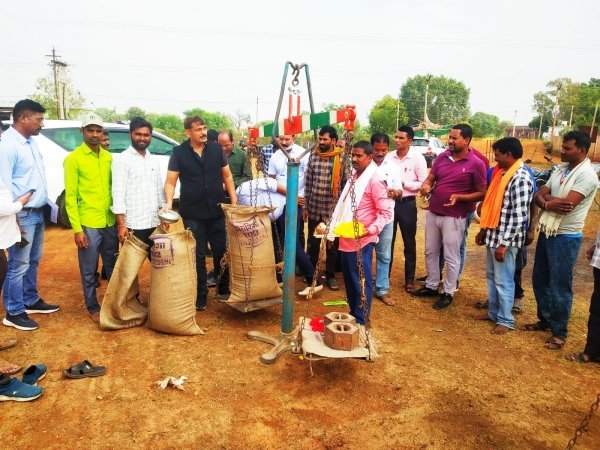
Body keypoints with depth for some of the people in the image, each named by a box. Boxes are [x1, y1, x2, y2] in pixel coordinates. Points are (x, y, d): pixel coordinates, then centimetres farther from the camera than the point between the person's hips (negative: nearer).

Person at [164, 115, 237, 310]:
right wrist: (169, 202, -22)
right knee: (197, 256, 5)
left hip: (217, 211, 2)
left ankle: (223, 290, 28)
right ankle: (200, 297, 17)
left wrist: (234, 200, 4)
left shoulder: (216, 148, 3)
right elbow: (171, 181, -5)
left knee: (221, 252, 11)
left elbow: (227, 176, 9)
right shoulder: (179, 152, -3)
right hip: (192, 214, -2)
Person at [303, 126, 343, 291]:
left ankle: (330, 275, 26)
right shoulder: (313, 156, 2)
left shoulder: (342, 157, -7)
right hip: (314, 208, 3)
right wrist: (305, 206, 5)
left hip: (333, 209, -3)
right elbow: (308, 182, 6)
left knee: (332, 244, 10)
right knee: (313, 242, 14)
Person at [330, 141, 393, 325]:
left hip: (361, 240, -8)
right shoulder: (354, 176, 12)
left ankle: (361, 321, 16)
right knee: (349, 280, 17)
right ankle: (353, 314, 32)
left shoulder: (374, 180, -14)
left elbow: (386, 212, -16)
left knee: (361, 281, 3)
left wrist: (371, 230, -28)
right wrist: (335, 227, 16)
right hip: (346, 239, 8)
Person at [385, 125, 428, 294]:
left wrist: (403, 183, -17)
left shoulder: (418, 158, -8)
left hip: (407, 204, -3)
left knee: (409, 243, 9)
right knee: (387, 241, 12)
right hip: (389, 202, 3)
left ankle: (409, 279, 21)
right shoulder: (389, 156, 2)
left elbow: (423, 184, -10)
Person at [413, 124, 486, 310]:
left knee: (451, 257, 4)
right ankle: (431, 286, 31)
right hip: (433, 212, 6)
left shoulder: (476, 164, -10)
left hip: (454, 217, -6)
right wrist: (426, 185, -14)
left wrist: (459, 197, -22)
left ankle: (448, 293, 19)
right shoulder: (442, 157, 4)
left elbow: (481, 193, -7)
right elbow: (430, 178, 10)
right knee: (430, 252, 15)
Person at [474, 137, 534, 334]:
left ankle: (505, 320, 18)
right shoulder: (501, 172, 10)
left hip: (506, 239, -9)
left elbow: (519, 216, -22)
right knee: (491, 276, 18)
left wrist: (504, 244, -21)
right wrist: (483, 230, 17)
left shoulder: (521, 178, -19)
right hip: (493, 235, 9)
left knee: (503, 280, 3)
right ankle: (494, 312, 33)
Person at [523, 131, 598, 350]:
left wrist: (547, 198, -8)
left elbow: (567, 205, -26)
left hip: (566, 238, -8)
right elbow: (538, 195, 3)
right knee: (539, 280, 17)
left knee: (559, 286, 1)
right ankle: (545, 320, 34)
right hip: (546, 232, 8)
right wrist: (548, 203, -19)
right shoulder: (560, 170, 9)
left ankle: (559, 332, 16)